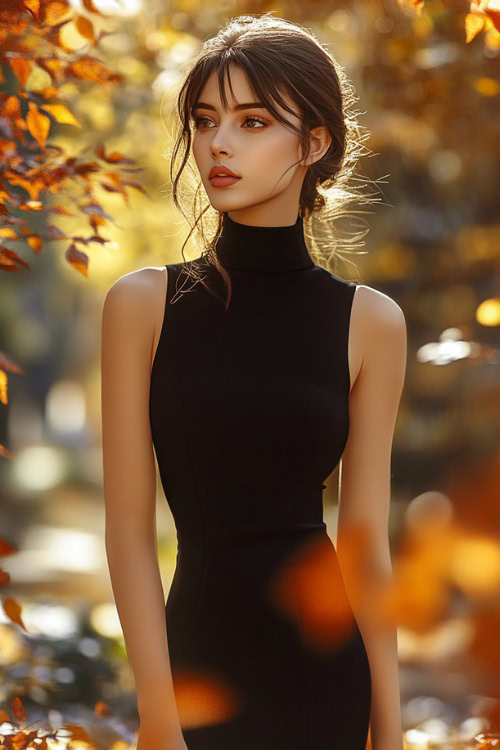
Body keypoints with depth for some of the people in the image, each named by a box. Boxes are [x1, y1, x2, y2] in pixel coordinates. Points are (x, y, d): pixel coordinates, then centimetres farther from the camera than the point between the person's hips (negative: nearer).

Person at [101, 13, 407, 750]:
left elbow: (366, 539, -1)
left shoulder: (370, 322, -1)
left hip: (326, 665, 1)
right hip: (198, 653, 0)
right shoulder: (143, 303, -3)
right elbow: (129, 529, -5)